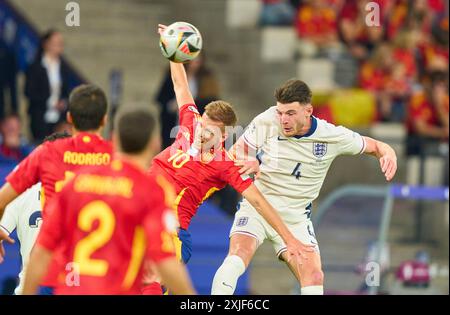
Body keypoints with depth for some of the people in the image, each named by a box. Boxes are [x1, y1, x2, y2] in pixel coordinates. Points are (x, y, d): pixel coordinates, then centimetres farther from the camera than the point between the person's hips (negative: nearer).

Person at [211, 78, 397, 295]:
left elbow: (374, 146, 5)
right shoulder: (266, 122, -12)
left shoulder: (333, 136, -10)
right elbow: (236, 150, 0)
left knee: (314, 277, -14)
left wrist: (388, 155, -19)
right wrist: (248, 164, -24)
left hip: (296, 218, 2)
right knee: (237, 257, -27)